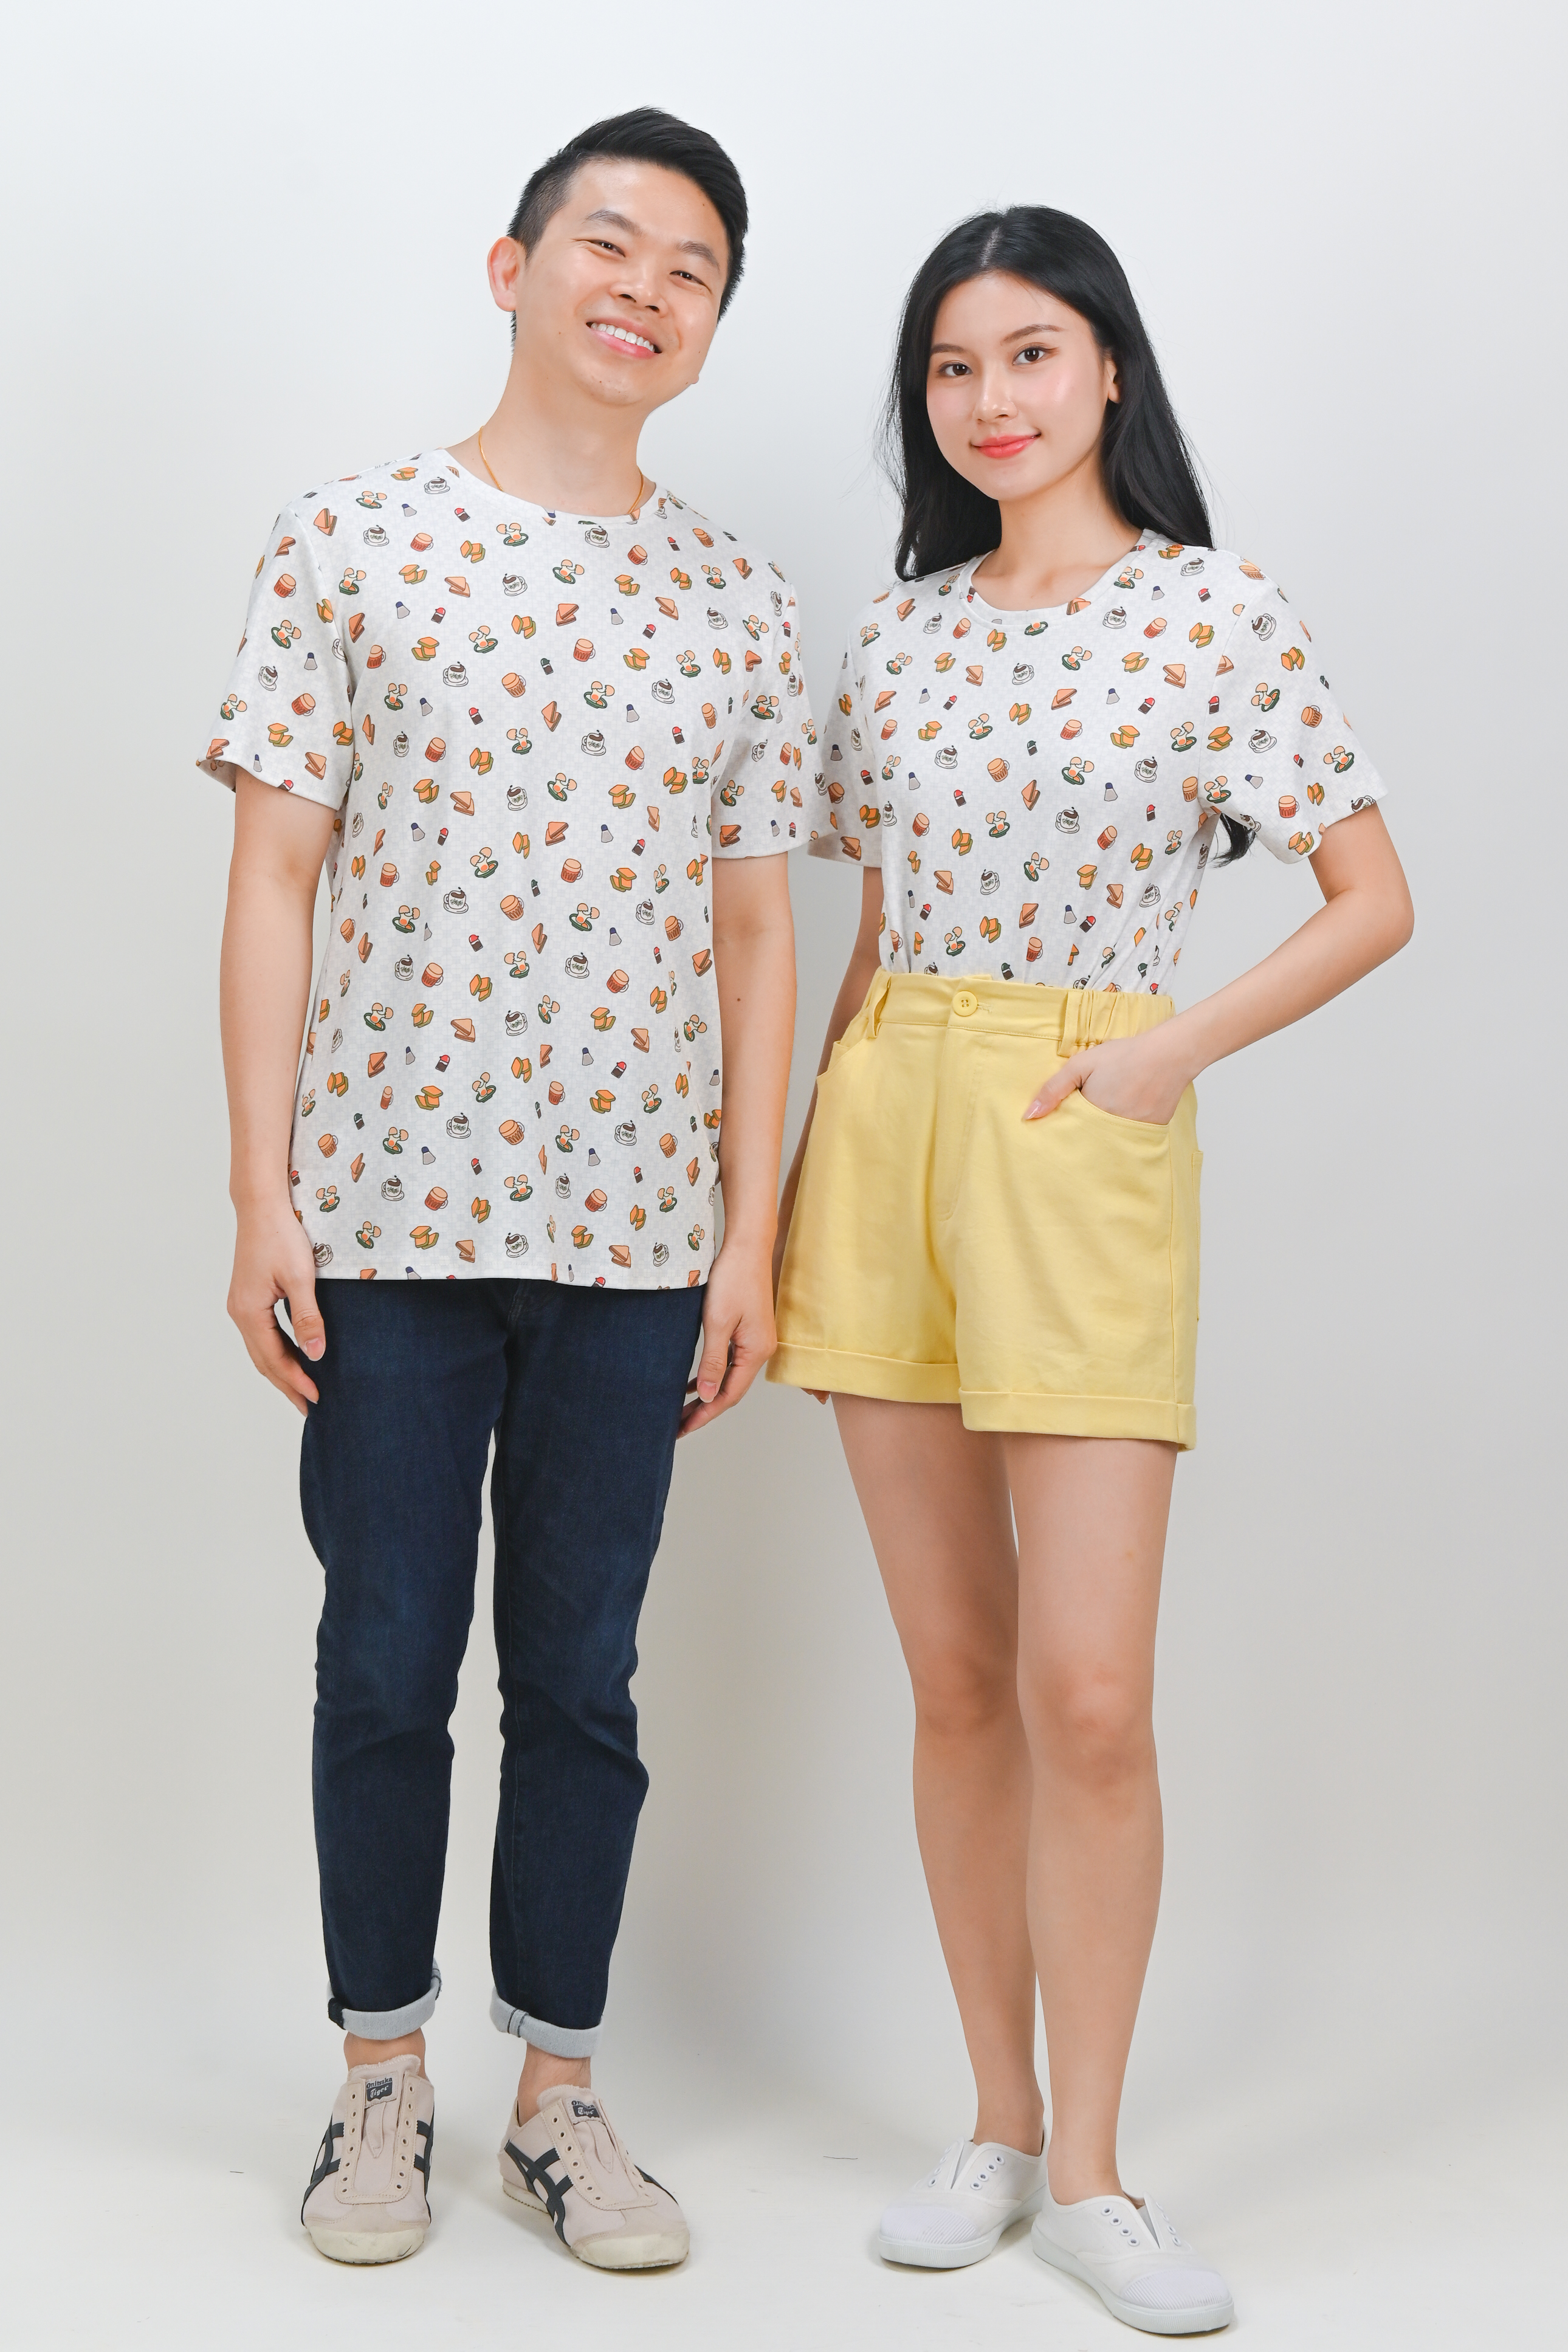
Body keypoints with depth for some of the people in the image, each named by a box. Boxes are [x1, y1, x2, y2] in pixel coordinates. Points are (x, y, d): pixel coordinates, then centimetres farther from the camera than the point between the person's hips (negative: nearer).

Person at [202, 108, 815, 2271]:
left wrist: (751, 1238, 4)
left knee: (583, 1672, 9)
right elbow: (275, 881, -1)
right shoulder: (349, 545, 1)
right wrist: (263, 1198, -6)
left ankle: (558, 2093, 24)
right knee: (387, 1664, 7)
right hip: (391, 1210, -2)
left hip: (635, 1234, 2)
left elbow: (754, 933, 9)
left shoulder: (741, 605, 9)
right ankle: (383, 2081, 25)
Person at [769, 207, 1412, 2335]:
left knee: (1086, 1693, -7)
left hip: (1082, 1152, -4)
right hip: (885, 1131, 4)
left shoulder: (1218, 614, 0)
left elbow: (1375, 899, 1)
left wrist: (1173, 1049, -10)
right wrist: (802, 1185, 11)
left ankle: (1091, 2173, 9)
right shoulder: (899, 631, 12)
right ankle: (996, 2122, 21)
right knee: (955, 1679, 8)